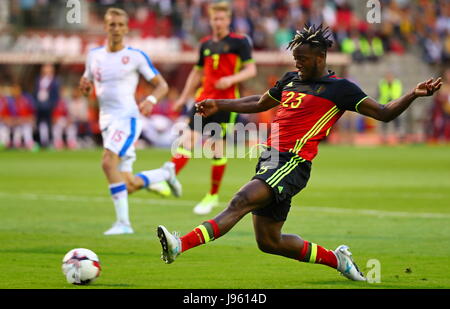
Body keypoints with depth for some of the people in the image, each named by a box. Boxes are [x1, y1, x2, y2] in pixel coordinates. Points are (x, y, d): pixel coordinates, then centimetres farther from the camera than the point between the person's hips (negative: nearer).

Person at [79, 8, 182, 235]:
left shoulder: (136, 56, -2)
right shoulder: (94, 55, 12)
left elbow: (162, 85, 2)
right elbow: (86, 89, 21)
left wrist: (151, 100, -19)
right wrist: (84, 86, -4)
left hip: (127, 117, -6)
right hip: (106, 120, 6)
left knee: (108, 163, -28)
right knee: (129, 186, 4)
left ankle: (123, 222, -24)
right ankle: (165, 173, 33)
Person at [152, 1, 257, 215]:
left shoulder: (239, 42, 0)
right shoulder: (206, 44, 15)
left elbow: (251, 70, -5)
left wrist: (231, 79, -22)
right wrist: (184, 97, 23)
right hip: (204, 98, 4)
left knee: (218, 147, -1)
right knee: (188, 139, -10)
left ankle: (213, 195, 10)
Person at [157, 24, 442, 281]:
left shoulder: (340, 88, 1)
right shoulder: (291, 80, 20)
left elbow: (383, 113, 0)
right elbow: (260, 103, 37)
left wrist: (414, 95, -16)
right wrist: (219, 105, 36)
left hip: (293, 163, -8)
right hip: (270, 159, 8)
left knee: (241, 201, -27)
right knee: (269, 242, 10)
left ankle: (180, 245, -41)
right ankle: (337, 259, 27)